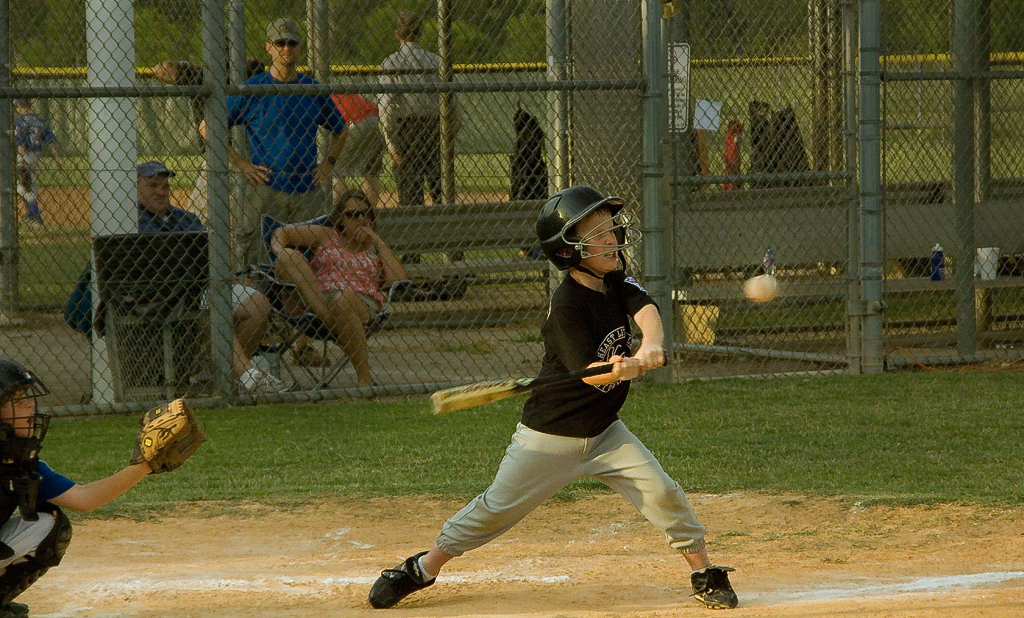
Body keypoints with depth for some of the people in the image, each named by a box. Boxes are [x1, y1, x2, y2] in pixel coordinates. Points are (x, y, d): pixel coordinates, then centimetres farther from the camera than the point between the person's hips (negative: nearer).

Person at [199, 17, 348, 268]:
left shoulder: (314, 90, 11)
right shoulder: (251, 90, 1)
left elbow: (339, 129, 27)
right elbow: (207, 127, 2)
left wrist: (328, 163, 10)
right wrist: (242, 165, -5)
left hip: (309, 190, 3)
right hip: (265, 189, -3)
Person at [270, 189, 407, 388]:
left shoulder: (375, 250, 24)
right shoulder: (324, 236, 24)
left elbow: (399, 280, 6)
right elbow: (281, 233, 23)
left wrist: (379, 243, 9)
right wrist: (279, 251, 0)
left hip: (363, 303, -2)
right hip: (318, 299, 2)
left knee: (343, 299, -41)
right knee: (289, 256, -19)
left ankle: (364, 377, -37)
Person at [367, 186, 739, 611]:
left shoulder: (615, 280, -2)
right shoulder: (567, 305, -23)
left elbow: (646, 311, -19)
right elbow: (589, 372, -27)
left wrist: (650, 347, -41)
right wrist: (619, 371, -49)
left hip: (604, 432, 6)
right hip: (552, 435, -5)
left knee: (662, 492, -7)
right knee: (497, 509, 3)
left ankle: (704, 573, 9)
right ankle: (423, 568, 20)